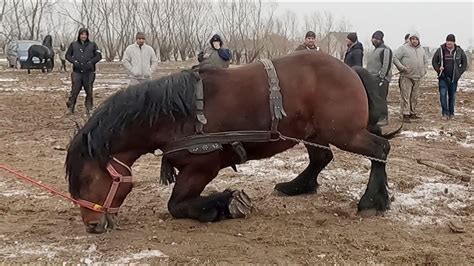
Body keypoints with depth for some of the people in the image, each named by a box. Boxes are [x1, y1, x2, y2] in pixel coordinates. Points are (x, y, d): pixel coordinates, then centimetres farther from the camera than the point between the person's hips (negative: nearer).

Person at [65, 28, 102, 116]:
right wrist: (74, 61, -4)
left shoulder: (92, 45, 7)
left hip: (89, 72, 0)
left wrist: (91, 62, -7)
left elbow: (99, 55, 6)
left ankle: (89, 109, 12)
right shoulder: (73, 44, 9)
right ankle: (70, 108, 6)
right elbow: (67, 55, 13)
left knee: (89, 91, 3)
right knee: (74, 90, -4)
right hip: (77, 72, 0)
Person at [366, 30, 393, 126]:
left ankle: (384, 119, -8)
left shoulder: (385, 50, -8)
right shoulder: (375, 50, 23)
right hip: (372, 78, 10)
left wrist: (381, 77, -22)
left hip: (381, 79, -10)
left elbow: (386, 65, -17)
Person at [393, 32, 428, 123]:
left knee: (415, 97, 10)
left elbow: (425, 61, 28)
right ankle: (406, 114, -5)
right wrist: (402, 67, -16)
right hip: (406, 77, -6)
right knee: (405, 96, -7)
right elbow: (395, 58, -7)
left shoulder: (421, 49, 16)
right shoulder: (403, 48, -3)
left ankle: (413, 113, 20)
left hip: (418, 78, 6)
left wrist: (424, 71, 14)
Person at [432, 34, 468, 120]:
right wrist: (438, 70, -5)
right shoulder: (440, 50, -2)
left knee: (452, 96, 7)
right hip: (443, 77, -1)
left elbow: (464, 63, 10)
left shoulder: (459, 51, 1)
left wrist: (459, 73, 0)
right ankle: (445, 113, -1)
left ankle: (451, 113, 17)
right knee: (443, 94, -9)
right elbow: (434, 61, 8)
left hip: (454, 78, 1)